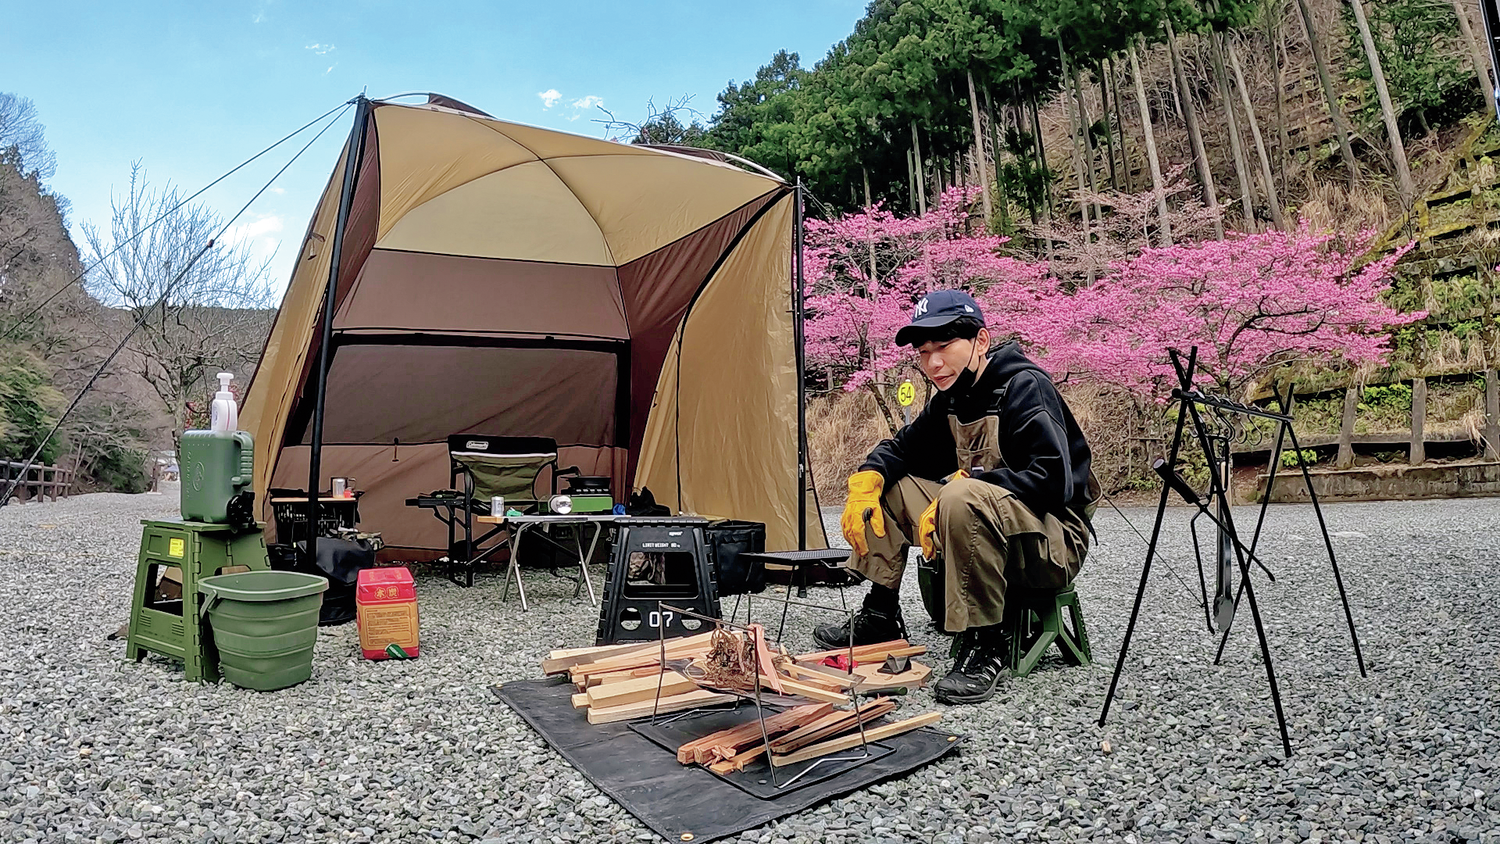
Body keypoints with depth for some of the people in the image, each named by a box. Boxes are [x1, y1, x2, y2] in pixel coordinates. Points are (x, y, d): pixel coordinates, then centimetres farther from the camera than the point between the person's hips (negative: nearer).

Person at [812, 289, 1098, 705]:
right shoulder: (951, 399, 6)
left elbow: (1053, 480, -28)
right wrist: (867, 478, -5)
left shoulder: (1026, 386, -18)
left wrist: (967, 479, -28)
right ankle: (880, 617, 7)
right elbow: (900, 448, 16)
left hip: (1055, 541, -8)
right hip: (984, 529, 8)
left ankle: (984, 646, -23)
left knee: (964, 497, -38)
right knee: (881, 482, 3)